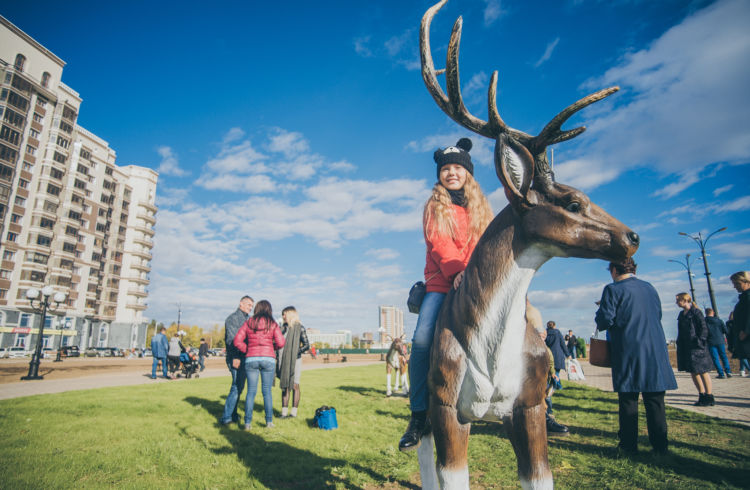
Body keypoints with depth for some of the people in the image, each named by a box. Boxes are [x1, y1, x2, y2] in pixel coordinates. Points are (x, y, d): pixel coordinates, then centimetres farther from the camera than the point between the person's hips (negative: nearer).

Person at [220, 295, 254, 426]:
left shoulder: (247, 319, 20)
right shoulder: (233, 318, -7)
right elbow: (231, 339, -16)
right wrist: (235, 357, -23)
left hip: (244, 357, 9)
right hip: (236, 358, -9)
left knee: (239, 386, 14)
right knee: (237, 386, -10)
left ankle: (233, 414, 24)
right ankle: (226, 417, -4)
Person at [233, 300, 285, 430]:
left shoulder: (248, 323, 6)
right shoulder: (273, 324, 1)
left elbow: (237, 341, 0)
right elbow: (281, 343, -6)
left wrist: (248, 350, 11)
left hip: (251, 359, 1)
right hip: (268, 359, -1)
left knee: (251, 391, 7)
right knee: (267, 391, 7)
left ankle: (247, 422, 8)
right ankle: (269, 421, 13)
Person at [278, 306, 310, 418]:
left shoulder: (299, 328, -4)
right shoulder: (283, 327, 12)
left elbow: (306, 345, -7)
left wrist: (295, 353, -15)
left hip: (295, 360, -5)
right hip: (283, 361, 5)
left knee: (294, 386, 0)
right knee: (284, 386, 8)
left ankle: (294, 412, 9)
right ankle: (284, 412, 14)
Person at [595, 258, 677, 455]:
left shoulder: (613, 289, -8)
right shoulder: (650, 288, 12)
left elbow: (605, 321, -13)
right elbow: (658, 315, 21)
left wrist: (600, 310, 8)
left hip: (628, 352, -5)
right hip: (655, 350, 5)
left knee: (628, 399, 3)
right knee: (655, 399, 10)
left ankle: (629, 445, 10)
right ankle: (660, 445, 16)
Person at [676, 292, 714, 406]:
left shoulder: (696, 312, -9)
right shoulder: (681, 314, 13)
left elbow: (704, 328, -11)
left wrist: (699, 341, -17)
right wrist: (679, 344, 12)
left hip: (696, 346, -8)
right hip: (686, 347, 8)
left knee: (702, 371, -1)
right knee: (693, 372, 10)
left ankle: (709, 397, 7)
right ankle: (702, 395, 18)